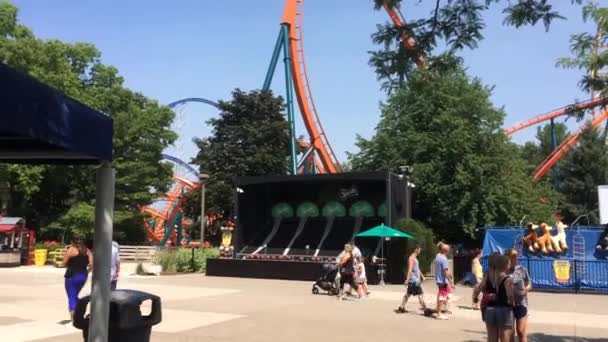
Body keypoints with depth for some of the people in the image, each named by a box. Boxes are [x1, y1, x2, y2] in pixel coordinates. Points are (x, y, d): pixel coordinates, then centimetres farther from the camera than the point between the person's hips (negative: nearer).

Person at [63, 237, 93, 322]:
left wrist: (66, 252, 6)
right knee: (75, 296, 22)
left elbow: (65, 263, -5)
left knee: (71, 297, 0)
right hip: (83, 276, 6)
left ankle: (73, 318, -5)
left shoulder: (71, 250, -7)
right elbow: (91, 264, 1)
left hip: (72, 275, -6)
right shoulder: (87, 251, 8)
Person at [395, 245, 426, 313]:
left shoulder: (415, 258, 18)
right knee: (420, 294, -6)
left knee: (408, 294, 10)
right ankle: (424, 307, -3)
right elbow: (410, 269, -21)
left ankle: (401, 308, 11)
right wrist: (407, 279, -26)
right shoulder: (412, 258, -13)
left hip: (416, 279, 10)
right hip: (414, 280, -10)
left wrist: (422, 276, 31)